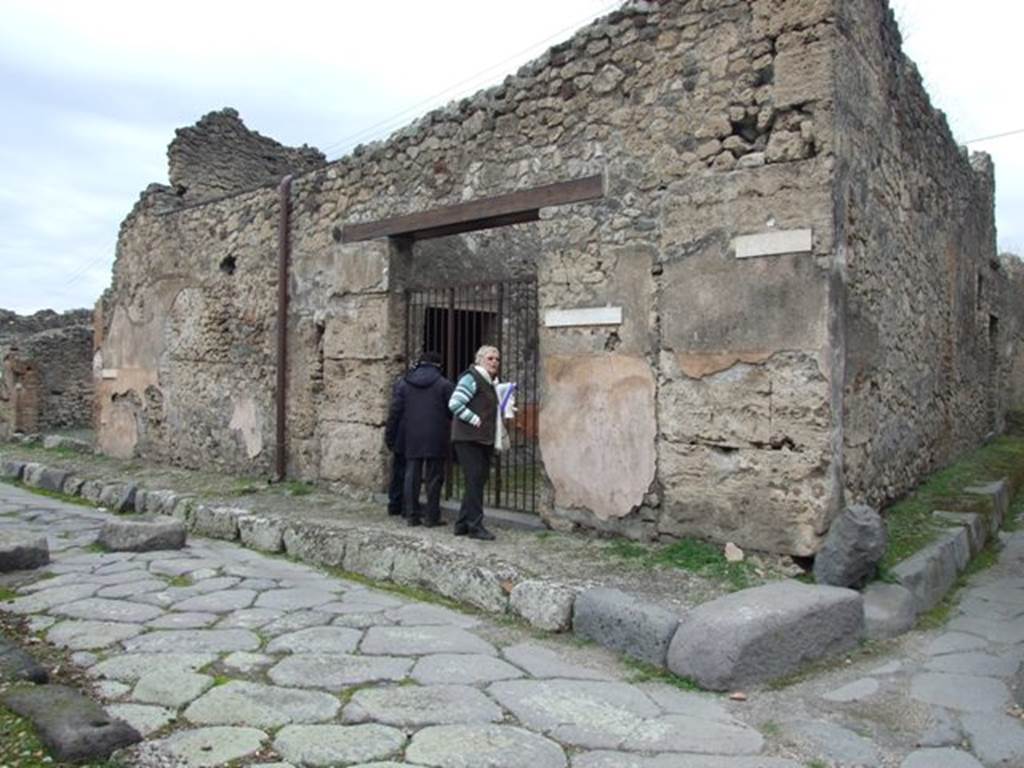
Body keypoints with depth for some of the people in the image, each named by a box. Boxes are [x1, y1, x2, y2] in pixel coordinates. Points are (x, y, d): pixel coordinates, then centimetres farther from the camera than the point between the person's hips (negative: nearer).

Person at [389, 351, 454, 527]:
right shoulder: (444, 384, -4)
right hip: (435, 438, -3)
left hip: (411, 437, 3)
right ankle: (432, 517, 5)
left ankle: (411, 515, 10)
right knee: (434, 477, 3)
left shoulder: (404, 383, 6)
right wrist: (447, 423, 12)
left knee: (412, 476, 9)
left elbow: (396, 408, 3)